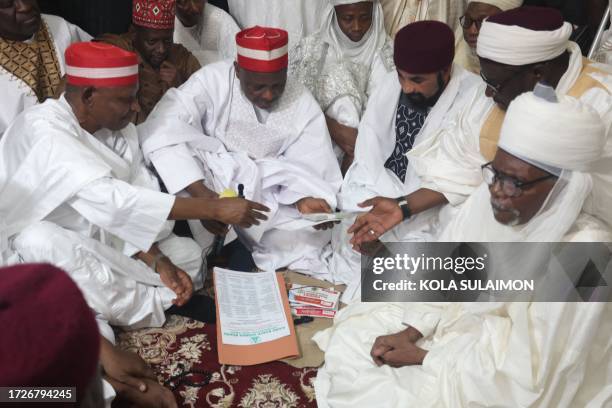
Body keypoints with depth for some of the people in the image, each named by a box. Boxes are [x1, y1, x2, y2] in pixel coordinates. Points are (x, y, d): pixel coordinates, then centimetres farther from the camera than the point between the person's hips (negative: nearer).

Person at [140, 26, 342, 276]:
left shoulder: (304, 106, -10)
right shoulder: (213, 80, -20)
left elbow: (311, 171, -10)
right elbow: (162, 131, -31)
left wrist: (305, 199, -34)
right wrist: (201, 192, -41)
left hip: (264, 197, 2)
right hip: (208, 181, -2)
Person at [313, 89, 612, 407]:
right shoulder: (489, 199, -11)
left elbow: (524, 373, -25)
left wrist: (424, 357, -20)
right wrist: (408, 333, -13)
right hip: (458, 327, 7)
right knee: (349, 339, 2)